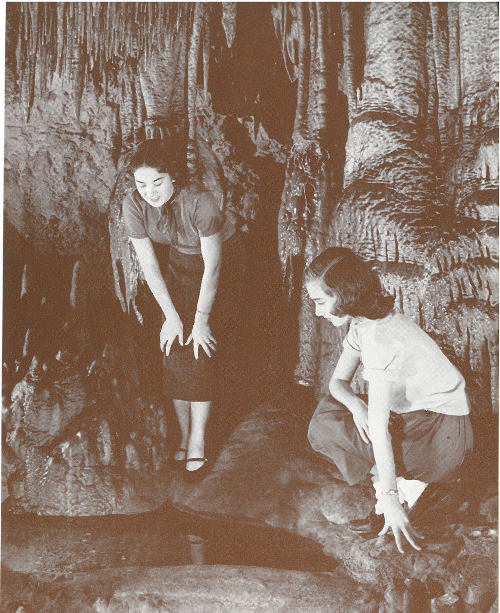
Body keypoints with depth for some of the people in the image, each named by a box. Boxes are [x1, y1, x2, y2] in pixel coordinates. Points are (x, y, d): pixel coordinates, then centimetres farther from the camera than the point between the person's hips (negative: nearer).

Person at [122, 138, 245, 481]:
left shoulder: (200, 202, -33)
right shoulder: (134, 205, -20)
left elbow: (213, 266, -25)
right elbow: (149, 264, -11)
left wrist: (201, 320, -19)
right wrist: (172, 316, -11)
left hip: (223, 264, -4)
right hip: (179, 264, 4)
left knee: (204, 352, -11)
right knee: (175, 350, -3)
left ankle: (198, 442, -1)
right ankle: (185, 436, 9)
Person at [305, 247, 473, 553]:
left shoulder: (380, 339, -28)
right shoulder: (362, 323, 0)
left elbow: (378, 425, -29)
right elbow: (338, 381, 8)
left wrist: (390, 499, -28)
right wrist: (355, 404, -15)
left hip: (442, 435, -9)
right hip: (415, 415, 9)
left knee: (325, 429, -16)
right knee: (328, 410, 3)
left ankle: (408, 487, -2)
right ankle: (410, 482, 2)